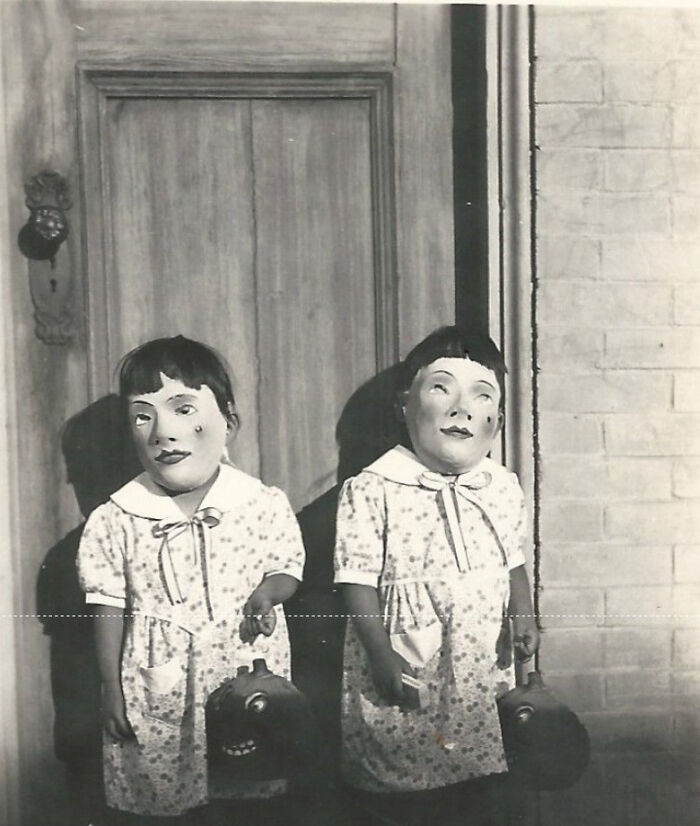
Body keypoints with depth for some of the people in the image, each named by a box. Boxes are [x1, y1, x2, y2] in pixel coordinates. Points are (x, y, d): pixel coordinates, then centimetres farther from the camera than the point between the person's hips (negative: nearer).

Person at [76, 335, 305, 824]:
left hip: (247, 679, 0)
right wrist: (112, 691, 2)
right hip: (155, 692, 0)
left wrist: (267, 592, -16)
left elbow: (288, 568, 6)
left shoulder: (266, 506, -8)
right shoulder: (116, 520, -6)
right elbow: (110, 606, 1)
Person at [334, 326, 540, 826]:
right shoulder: (371, 492, -13)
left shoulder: (503, 489, 2)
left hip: (480, 677, 5)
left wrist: (523, 615, 0)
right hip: (401, 682, -4)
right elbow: (358, 581, -12)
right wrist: (383, 656, -17)